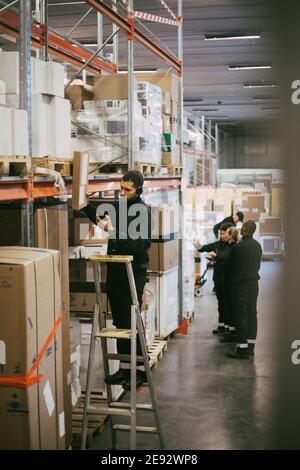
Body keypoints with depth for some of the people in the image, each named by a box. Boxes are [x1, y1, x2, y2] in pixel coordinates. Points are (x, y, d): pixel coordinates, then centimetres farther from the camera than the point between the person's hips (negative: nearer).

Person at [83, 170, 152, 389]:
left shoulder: (142, 210, -11)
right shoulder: (118, 206, 10)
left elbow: (142, 244, -21)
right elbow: (99, 217, 28)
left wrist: (115, 231, -24)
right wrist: (86, 204, 12)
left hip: (134, 272, -7)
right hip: (115, 270, 7)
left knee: (132, 320, -5)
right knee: (120, 321, 11)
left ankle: (141, 369, 5)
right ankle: (125, 367, 20)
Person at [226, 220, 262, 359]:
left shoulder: (237, 247, -16)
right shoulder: (257, 246, 5)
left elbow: (230, 265, -5)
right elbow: (258, 264, 13)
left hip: (240, 284, -7)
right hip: (254, 282, 7)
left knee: (241, 316, -4)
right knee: (251, 313, 12)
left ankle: (242, 348, -3)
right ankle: (250, 345, 18)